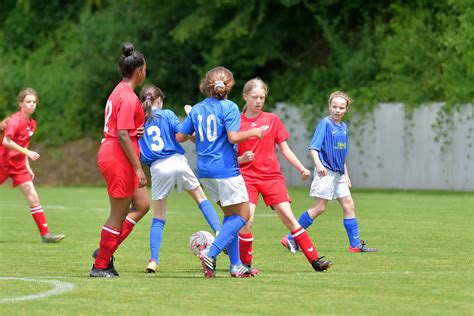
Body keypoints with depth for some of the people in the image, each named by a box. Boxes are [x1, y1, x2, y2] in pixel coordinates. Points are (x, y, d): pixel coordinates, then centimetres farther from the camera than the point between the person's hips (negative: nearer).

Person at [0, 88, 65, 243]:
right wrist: (27, 152, -30)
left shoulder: (32, 124, 9)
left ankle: (45, 234, -5)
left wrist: (27, 166, 12)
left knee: (33, 198, -3)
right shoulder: (16, 120, -15)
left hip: (18, 165, 7)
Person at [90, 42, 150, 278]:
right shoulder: (128, 97, -17)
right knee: (119, 215, -1)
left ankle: (105, 251, 14)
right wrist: (138, 168, -20)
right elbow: (123, 135, -21)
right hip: (119, 159, -10)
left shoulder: (119, 92, 13)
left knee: (142, 205, 14)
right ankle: (100, 266, 7)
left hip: (112, 156, 10)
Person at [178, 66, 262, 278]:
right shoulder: (229, 107, -10)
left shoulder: (196, 109, 8)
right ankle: (211, 254, -15)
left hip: (205, 171, 7)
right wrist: (253, 132, -3)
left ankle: (236, 264, 11)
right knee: (242, 215, 1)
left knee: (231, 214, 16)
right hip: (225, 168, -7)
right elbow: (233, 137, -19)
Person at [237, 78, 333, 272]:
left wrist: (301, 168, 0)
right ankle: (244, 264, 1)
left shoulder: (272, 120, 8)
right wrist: (242, 159, -14)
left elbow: (285, 149, 11)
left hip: (272, 176, 1)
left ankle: (315, 260, -7)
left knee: (288, 217, -8)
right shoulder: (237, 123, 2)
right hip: (247, 177, -1)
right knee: (247, 220, -16)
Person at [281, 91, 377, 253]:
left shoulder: (343, 127, 13)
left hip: (338, 173, 8)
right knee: (319, 207, -8)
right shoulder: (325, 123, -10)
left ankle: (355, 244, 10)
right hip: (325, 172, -8)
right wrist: (318, 164, -32)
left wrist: (346, 174, 22)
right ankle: (290, 239, -1)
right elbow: (313, 147, -17)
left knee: (349, 205, 5)